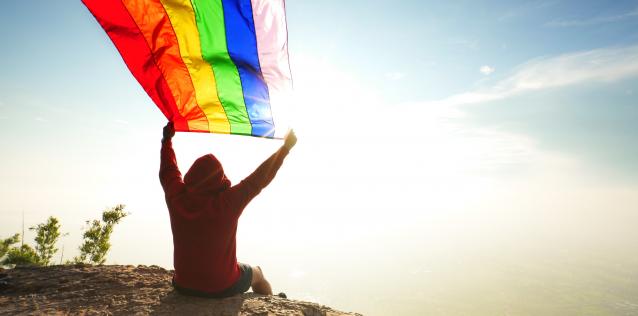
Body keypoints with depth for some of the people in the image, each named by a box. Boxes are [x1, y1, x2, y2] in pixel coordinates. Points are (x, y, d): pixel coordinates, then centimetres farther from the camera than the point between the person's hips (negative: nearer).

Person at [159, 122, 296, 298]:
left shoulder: (177, 198, -16)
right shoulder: (227, 202, -29)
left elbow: (167, 170, 3)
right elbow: (259, 179, -20)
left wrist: (167, 138, 19)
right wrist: (286, 147, -8)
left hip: (183, 286, 4)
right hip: (221, 289, -3)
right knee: (256, 272, 27)